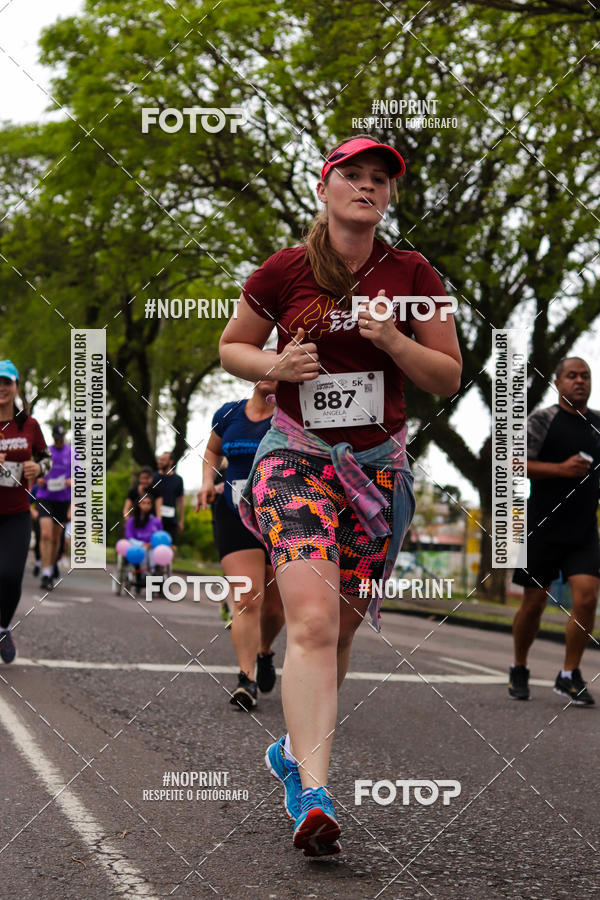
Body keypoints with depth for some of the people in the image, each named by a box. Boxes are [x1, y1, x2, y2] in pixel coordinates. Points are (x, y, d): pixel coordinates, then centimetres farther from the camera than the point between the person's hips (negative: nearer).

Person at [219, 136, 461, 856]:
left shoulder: (412, 275, 2)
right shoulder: (284, 271, -2)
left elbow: (449, 377, 5)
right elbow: (231, 347, 11)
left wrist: (392, 340, -12)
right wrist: (276, 365, -10)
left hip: (379, 465, 3)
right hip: (297, 455, -3)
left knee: (339, 627, 12)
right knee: (312, 618, -22)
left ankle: (294, 750, 36)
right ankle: (313, 795, -28)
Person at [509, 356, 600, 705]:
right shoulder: (543, 420, -5)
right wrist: (561, 469, -22)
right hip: (543, 529, -4)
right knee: (534, 603, 4)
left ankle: (569, 676, -1)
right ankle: (519, 670, 26)